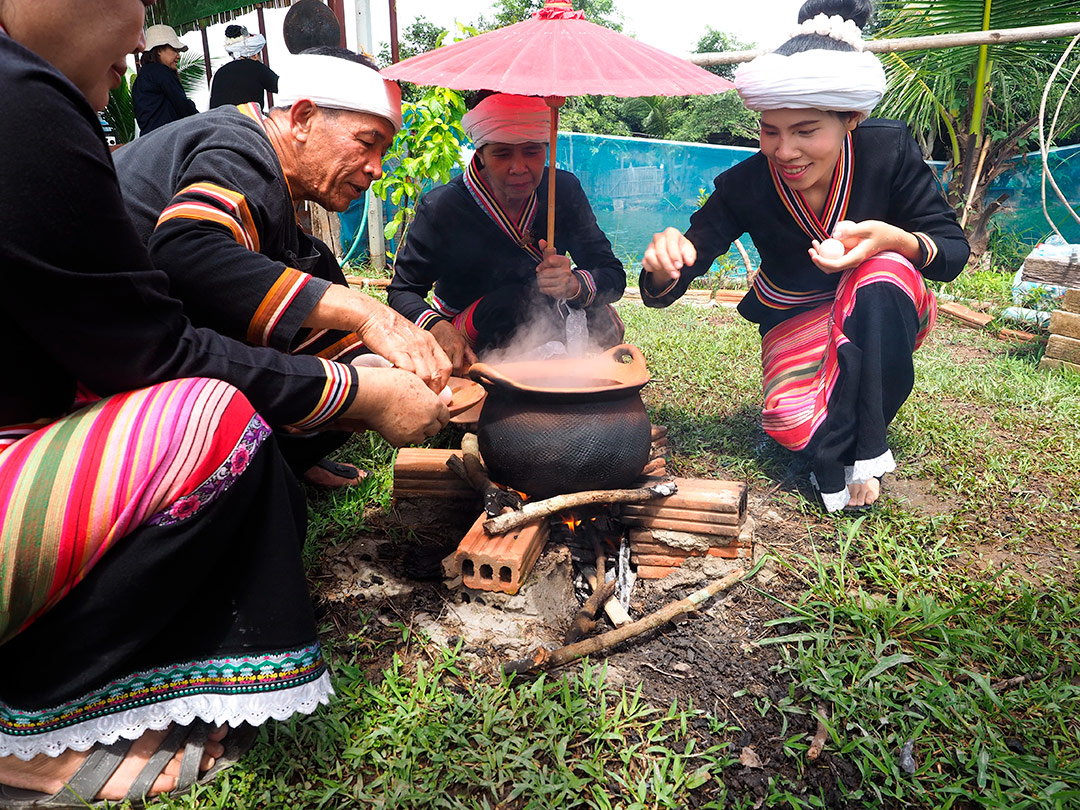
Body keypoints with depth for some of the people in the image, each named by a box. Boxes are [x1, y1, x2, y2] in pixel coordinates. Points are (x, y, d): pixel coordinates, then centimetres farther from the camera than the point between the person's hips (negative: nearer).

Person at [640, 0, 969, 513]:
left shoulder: (889, 150, -19)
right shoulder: (745, 186, -19)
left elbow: (954, 250, -13)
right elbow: (665, 288, -20)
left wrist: (893, 239, -36)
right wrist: (664, 265, -46)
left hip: (883, 312, 1)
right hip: (797, 321, -1)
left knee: (879, 275, -36)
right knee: (792, 422, -31)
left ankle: (854, 452, -21)